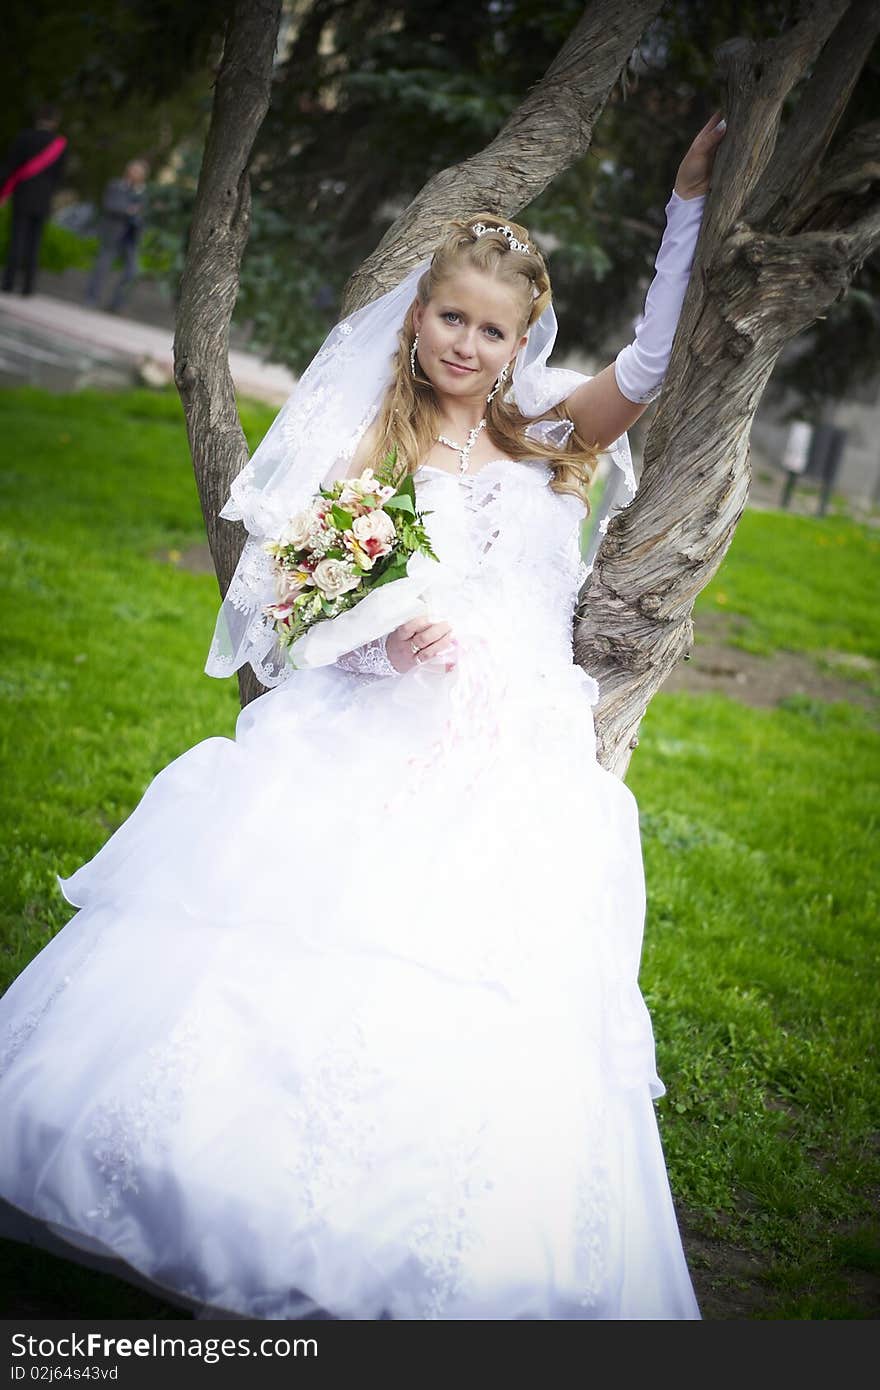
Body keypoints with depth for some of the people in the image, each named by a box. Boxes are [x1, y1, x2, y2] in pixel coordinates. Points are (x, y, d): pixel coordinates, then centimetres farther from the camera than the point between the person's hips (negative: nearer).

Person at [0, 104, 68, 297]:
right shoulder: (60, 144, 0)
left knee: (17, 239, -2)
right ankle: (28, 286, 3)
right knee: (34, 242, 7)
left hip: (22, 196, -2)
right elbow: (59, 175, 4)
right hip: (43, 200, 2)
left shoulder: (23, 137, -4)